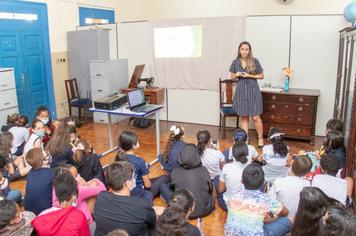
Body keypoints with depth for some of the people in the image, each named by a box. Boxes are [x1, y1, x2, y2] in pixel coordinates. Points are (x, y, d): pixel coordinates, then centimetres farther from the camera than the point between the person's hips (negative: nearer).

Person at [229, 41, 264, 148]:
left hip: (253, 91, -2)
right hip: (241, 91, 3)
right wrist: (236, 75, -10)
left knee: (255, 117, -4)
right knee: (243, 116, 6)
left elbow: (261, 76, 3)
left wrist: (249, 75, -11)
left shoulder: (255, 61, -3)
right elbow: (232, 78, 12)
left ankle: (260, 138, 15)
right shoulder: (235, 62, 4)